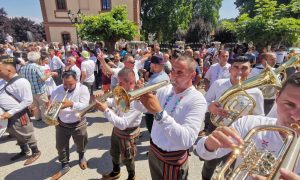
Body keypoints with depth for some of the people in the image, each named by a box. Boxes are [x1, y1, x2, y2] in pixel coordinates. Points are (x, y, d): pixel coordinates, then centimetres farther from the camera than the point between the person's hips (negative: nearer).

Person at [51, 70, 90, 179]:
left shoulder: (83, 89, -17)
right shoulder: (57, 91, -7)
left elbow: (84, 106, -25)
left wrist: (71, 104, -41)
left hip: (78, 124, -2)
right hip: (61, 124, 2)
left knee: (81, 144, 19)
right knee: (61, 146, 12)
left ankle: (81, 157, 52)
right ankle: (65, 165, 37)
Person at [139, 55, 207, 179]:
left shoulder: (197, 100, -24)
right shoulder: (165, 90, -6)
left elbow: (187, 140, -37)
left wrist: (159, 113, -44)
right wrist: (140, 97, -19)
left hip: (173, 159, -5)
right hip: (153, 151, 5)